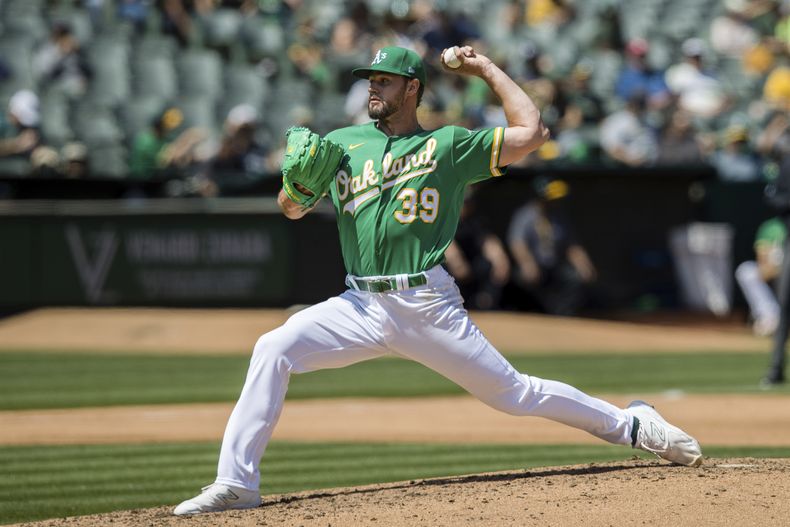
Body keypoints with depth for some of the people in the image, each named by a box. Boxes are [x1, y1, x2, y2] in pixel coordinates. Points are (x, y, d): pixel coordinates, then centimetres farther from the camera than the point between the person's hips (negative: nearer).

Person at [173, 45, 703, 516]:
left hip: (430, 305, -2)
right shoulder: (342, 143, 13)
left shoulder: (450, 144, 5)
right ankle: (237, 482, -19)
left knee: (514, 392, 0)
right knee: (273, 350, -19)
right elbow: (291, 209, 13)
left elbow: (530, 132, -1)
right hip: (362, 305, 2)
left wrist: (487, 69, 5)